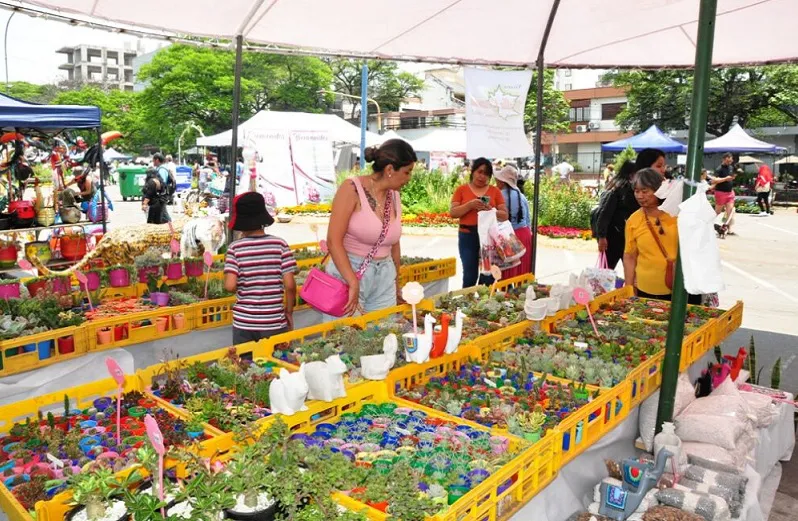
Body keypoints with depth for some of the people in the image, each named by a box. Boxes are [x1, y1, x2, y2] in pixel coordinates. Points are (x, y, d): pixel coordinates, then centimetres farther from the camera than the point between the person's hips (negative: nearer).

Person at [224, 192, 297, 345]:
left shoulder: (235, 248, -7)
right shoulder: (280, 244, -6)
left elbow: (230, 286, -15)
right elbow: (290, 285, -8)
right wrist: (289, 312, 6)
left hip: (244, 323, 0)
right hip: (275, 323, 0)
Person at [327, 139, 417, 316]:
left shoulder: (394, 196, 6)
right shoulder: (352, 189, -13)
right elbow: (333, 241, -18)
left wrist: (396, 282, 22)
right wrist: (353, 284, -23)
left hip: (384, 277, 6)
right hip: (348, 272, -6)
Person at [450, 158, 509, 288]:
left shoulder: (495, 191, 9)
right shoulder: (462, 189, 6)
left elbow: (504, 215, 6)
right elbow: (452, 213, -1)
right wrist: (470, 205, -16)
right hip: (468, 237, -1)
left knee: (488, 276, 1)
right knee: (470, 276, -3)